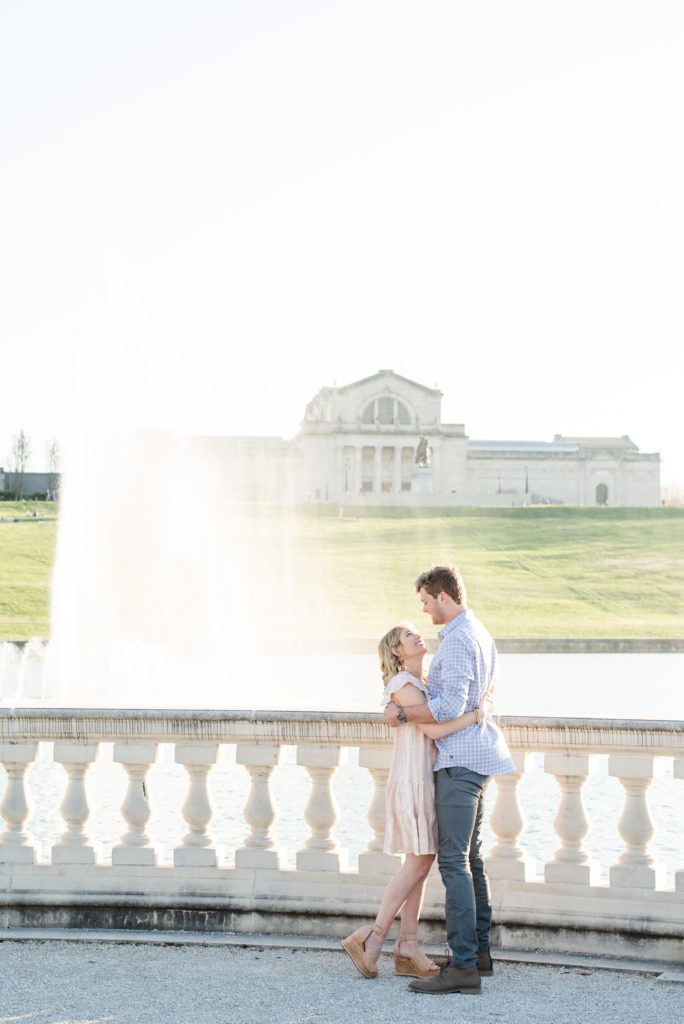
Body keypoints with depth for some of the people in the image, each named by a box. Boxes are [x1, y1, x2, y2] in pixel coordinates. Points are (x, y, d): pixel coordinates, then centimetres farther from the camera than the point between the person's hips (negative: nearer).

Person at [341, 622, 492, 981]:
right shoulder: (403, 685, -12)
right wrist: (477, 713, -16)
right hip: (412, 780, -9)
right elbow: (433, 729, -21)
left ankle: (407, 950, 6)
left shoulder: (427, 684, 17)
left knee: (421, 863, 5)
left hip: (428, 781, 9)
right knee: (417, 864, -9)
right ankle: (373, 938, -2)